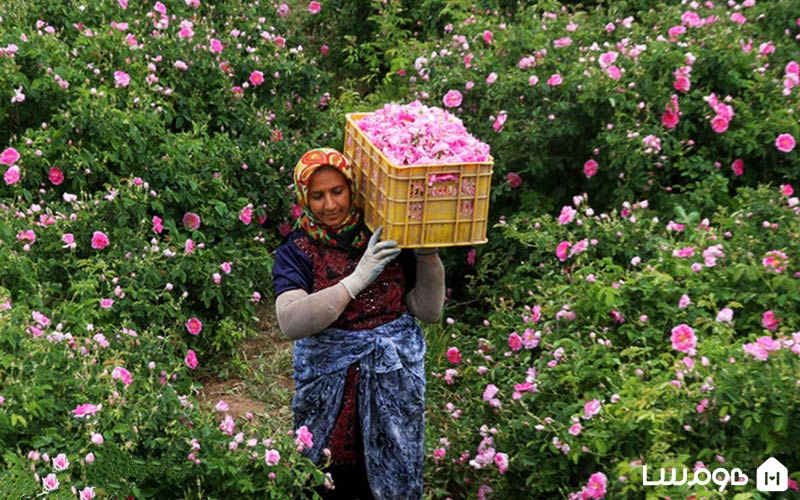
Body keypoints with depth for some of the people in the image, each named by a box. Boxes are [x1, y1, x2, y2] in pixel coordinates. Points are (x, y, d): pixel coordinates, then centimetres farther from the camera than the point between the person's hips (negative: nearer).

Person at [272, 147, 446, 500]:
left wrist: (427, 255, -14)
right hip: (330, 381, -1)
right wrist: (357, 279, -27)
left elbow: (430, 311, 0)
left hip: (395, 375, 2)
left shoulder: (385, 236, -2)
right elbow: (290, 322, -23)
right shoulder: (297, 250, -6)